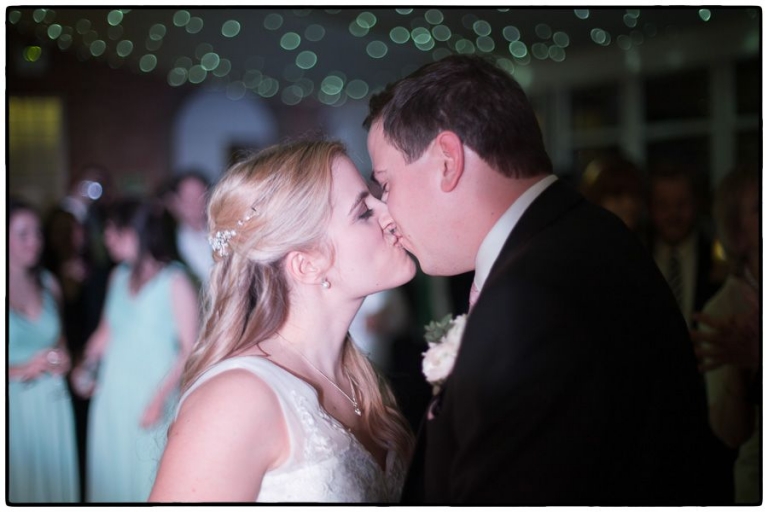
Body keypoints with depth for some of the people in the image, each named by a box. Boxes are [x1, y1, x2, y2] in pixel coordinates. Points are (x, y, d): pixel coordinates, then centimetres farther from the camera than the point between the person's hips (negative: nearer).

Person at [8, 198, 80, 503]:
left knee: (54, 475, 9)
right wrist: (23, 370, -17)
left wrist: (62, 360, 1)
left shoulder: (47, 283, 7)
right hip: (14, 405, -4)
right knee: (22, 480, 3)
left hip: (52, 400, 4)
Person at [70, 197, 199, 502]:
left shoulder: (174, 282, -12)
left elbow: (190, 349, -13)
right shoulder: (118, 277, 7)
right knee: (110, 470, 12)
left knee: (148, 478, 3)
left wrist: (160, 398, -20)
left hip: (152, 395, -5)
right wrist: (87, 367, 0)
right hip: (112, 394, 6)